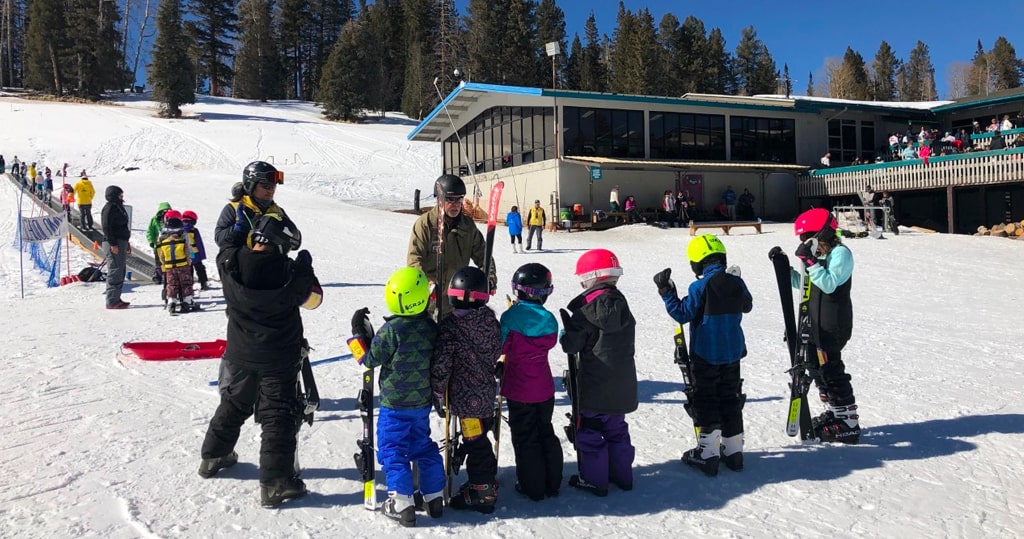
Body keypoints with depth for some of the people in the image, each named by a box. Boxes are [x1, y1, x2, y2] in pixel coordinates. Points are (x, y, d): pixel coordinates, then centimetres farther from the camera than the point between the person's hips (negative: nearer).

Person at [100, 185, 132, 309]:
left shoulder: (118, 207, 19)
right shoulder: (109, 207, -11)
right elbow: (106, 227, -17)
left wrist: (127, 244, 24)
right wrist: (113, 244, -21)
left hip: (121, 242, 10)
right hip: (114, 243, -10)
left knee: (121, 270, 13)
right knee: (115, 271, -10)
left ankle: (116, 298, 19)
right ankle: (112, 301, -8)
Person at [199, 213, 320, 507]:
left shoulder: (228, 263, -13)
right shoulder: (290, 272, -23)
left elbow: (227, 245, 11)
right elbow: (310, 296, -5)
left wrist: (242, 219, 21)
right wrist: (306, 267, 9)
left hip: (239, 353, 5)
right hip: (278, 359, -5)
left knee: (233, 405, 26)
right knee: (278, 416, 4)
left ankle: (213, 456, 42)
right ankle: (274, 483, 4)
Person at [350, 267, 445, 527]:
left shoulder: (391, 330, -20)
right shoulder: (430, 327, -4)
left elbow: (370, 359, -9)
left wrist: (359, 333, 0)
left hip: (394, 405, -5)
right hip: (423, 402, 6)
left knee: (392, 451, 5)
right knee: (423, 447, 19)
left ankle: (402, 505, 5)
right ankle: (435, 497, 24)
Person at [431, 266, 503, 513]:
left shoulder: (449, 326, -19)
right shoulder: (491, 320, -1)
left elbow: (441, 365, -18)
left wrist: (439, 395, -7)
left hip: (465, 398, -7)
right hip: (487, 393, 7)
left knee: (475, 443, 3)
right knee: (480, 439, 21)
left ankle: (482, 492, 14)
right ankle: (487, 481, 35)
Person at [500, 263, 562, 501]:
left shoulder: (510, 317, -17)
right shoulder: (549, 320, -6)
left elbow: (500, 347, -12)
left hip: (518, 389, -4)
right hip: (544, 388, 4)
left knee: (525, 438, 9)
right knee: (546, 433, 19)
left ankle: (532, 488, 17)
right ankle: (552, 484, 28)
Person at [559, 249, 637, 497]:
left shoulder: (587, 307, -17)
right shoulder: (621, 304, 5)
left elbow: (571, 345, -14)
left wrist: (566, 329, 4)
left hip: (595, 384, -7)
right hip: (622, 382, 7)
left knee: (590, 430, 6)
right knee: (616, 428, 20)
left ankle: (593, 479, 12)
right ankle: (621, 474, 28)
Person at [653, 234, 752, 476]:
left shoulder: (700, 287, -18)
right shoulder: (737, 283, -2)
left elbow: (682, 314, -13)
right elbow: (747, 306, 16)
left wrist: (666, 292, -7)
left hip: (705, 355, -5)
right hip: (732, 353, 5)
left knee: (704, 401, 4)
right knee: (730, 399, 16)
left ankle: (708, 454, 6)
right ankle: (733, 451, 23)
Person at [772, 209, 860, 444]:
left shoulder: (840, 253, -13)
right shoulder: (820, 254, 13)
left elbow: (828, 284, -25)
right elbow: (802, 283, 20)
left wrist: (809, 261, -26)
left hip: (832, 325, -10)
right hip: (817, 323, 10)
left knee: (830, 370, -6)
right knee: (817, 367, 18)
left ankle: (849, 424, 3)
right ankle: (836, 412, 33)